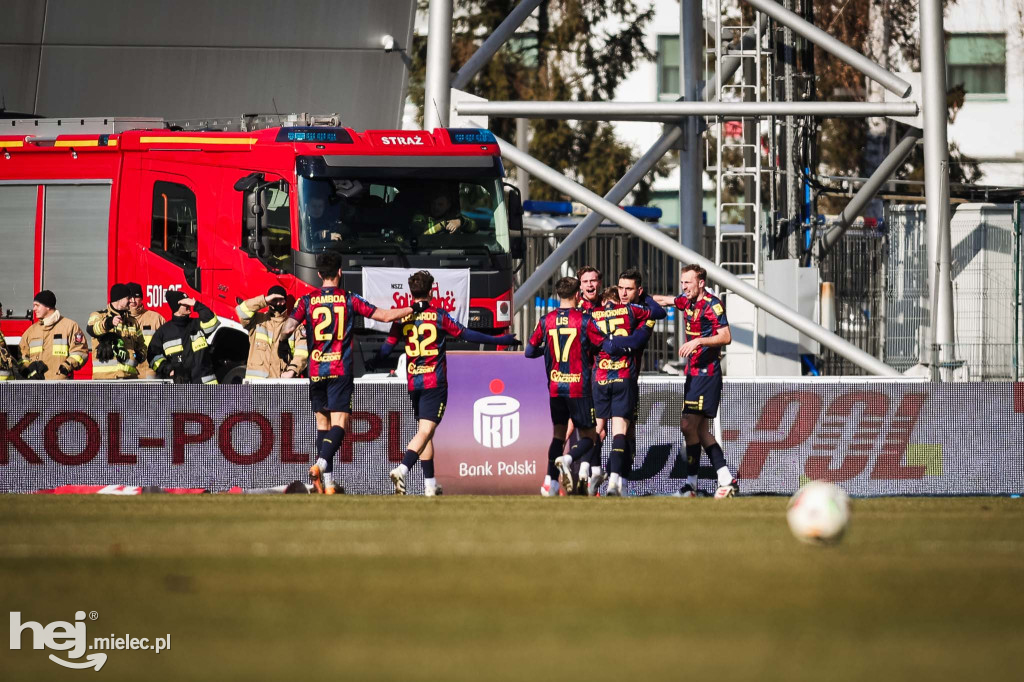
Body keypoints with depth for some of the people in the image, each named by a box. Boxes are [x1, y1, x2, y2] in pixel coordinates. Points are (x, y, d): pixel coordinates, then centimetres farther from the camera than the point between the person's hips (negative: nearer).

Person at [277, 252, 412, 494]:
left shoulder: (307, 300, 2)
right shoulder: (350, 299, -1)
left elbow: (288, 328, -7)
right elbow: (385, 316, 1)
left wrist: (282, 344, 15)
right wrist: (414, 308, 15)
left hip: (316, 371, 2)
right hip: (340, 370, -2)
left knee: (323, 423, 12)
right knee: (339, 423, -7)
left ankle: (327, 483, 9)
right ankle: (321, 464, -33)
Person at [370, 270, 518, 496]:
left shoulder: (402, 318, 3)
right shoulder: (438, 316, -5)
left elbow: (387, 346, 6)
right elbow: (466, 335, -1)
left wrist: (372, 364, 26)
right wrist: (498, 340, 8)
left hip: (413, 382, 4)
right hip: (435, 382, -4)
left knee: (424, 431, 13)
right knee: (425, 431, -9)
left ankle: (430, 484, 16)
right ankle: (402, 469, -30)